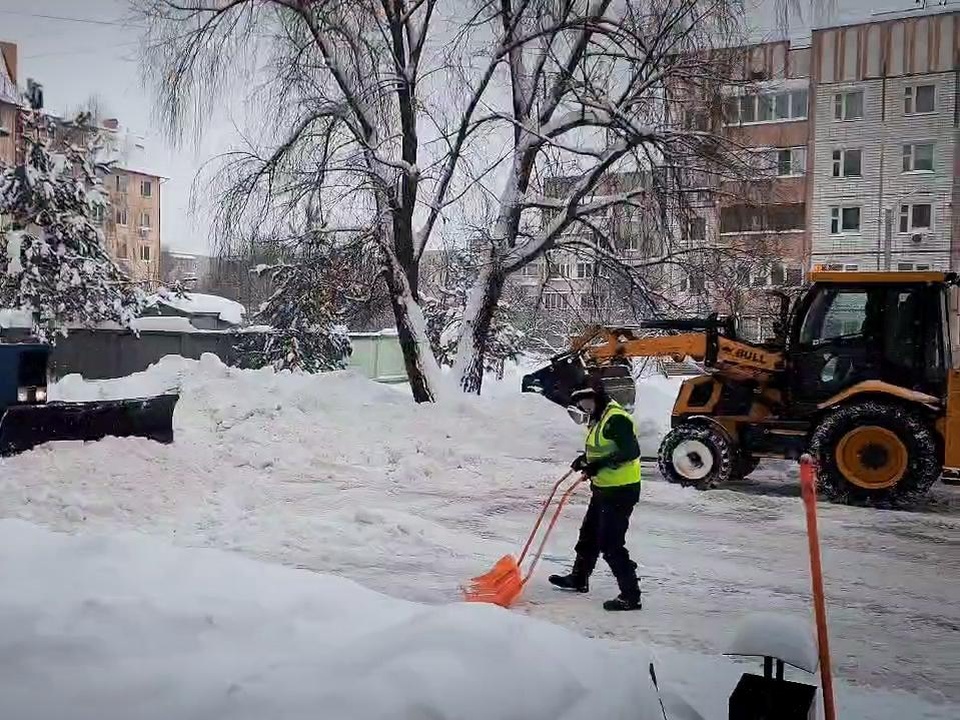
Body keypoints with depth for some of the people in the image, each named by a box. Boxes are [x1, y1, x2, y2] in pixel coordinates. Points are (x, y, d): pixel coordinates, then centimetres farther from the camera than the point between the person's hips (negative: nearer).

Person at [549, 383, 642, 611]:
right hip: (603, 488, 11)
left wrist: (600, 464, -29)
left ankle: (631, 595, 2)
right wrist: (586, 458, 8)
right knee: (589, 535, 22)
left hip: (621, 490, -11)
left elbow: (631, 451, -28)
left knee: (610, 544, -7)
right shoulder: (598, 418, 11)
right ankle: (579, 578, 40)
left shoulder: (616, 418, -21)